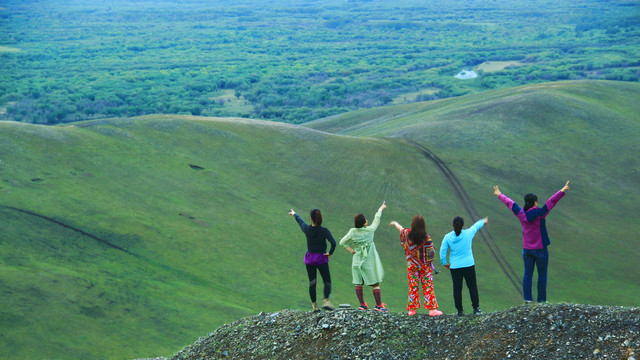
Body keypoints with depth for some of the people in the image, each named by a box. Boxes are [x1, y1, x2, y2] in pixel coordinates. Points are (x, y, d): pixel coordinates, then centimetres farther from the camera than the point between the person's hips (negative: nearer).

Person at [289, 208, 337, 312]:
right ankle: (326, 301, -18)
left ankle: (314, 305, 9)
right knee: (327, 282, 3)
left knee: (312, 283, 9)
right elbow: (333, 243, -26)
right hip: (322, 259, -2)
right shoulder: (324, 230, -14)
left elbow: (300, 221, 15)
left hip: (310, 258, 2)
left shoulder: (307, 229, -7)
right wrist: (330, 253, -8)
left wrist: (294, 214, 35)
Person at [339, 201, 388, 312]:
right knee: (375, 284, 3)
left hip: (357, 260, 3)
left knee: (358, 284, 12)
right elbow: (376, 220, 8)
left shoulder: (352, 232, -6)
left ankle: (362, 304, 13)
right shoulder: (370, 230, -10)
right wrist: (380, 209, 23)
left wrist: (351, 251, 8)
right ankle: (378, 305, 2)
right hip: (369, 261, -3)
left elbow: (342, 242, -1)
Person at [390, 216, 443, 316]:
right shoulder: (426, 237, -17)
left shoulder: (407, 233, -8)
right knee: (428, 286, 2)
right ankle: (432, 309, 0)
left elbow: (400, 228, 15)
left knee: (413, 286, 10)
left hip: (411, 265, 2)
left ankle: (412, 309, 12)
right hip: (425, 265, -2)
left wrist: (394, 223, 36)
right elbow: (431, 252, -15)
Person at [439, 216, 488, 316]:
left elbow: (442, 251, -4)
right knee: (472, 287, 11)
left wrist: (445, 263, 10)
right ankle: (476, 308, 13)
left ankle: (460, 310, 8)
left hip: (455, 267, 0)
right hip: (469, 265, 0)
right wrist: (483, 221, 36)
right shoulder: (468, 233, -5)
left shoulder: (448, 237, -6)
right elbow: (476, 226, 16)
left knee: (457, 289, 6)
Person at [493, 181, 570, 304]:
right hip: (540, 250, -4)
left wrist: (499, 195, 25)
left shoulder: (521, 214, -2)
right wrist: (562, 191, -21)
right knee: (542, 275, 5)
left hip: (527, 250, 4)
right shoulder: (540, 213, -14)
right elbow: (551, 201, -20)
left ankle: (527, 298, 1)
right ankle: (541, 299, 8)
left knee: (527, 274, 7)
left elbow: (510, 203, 12)